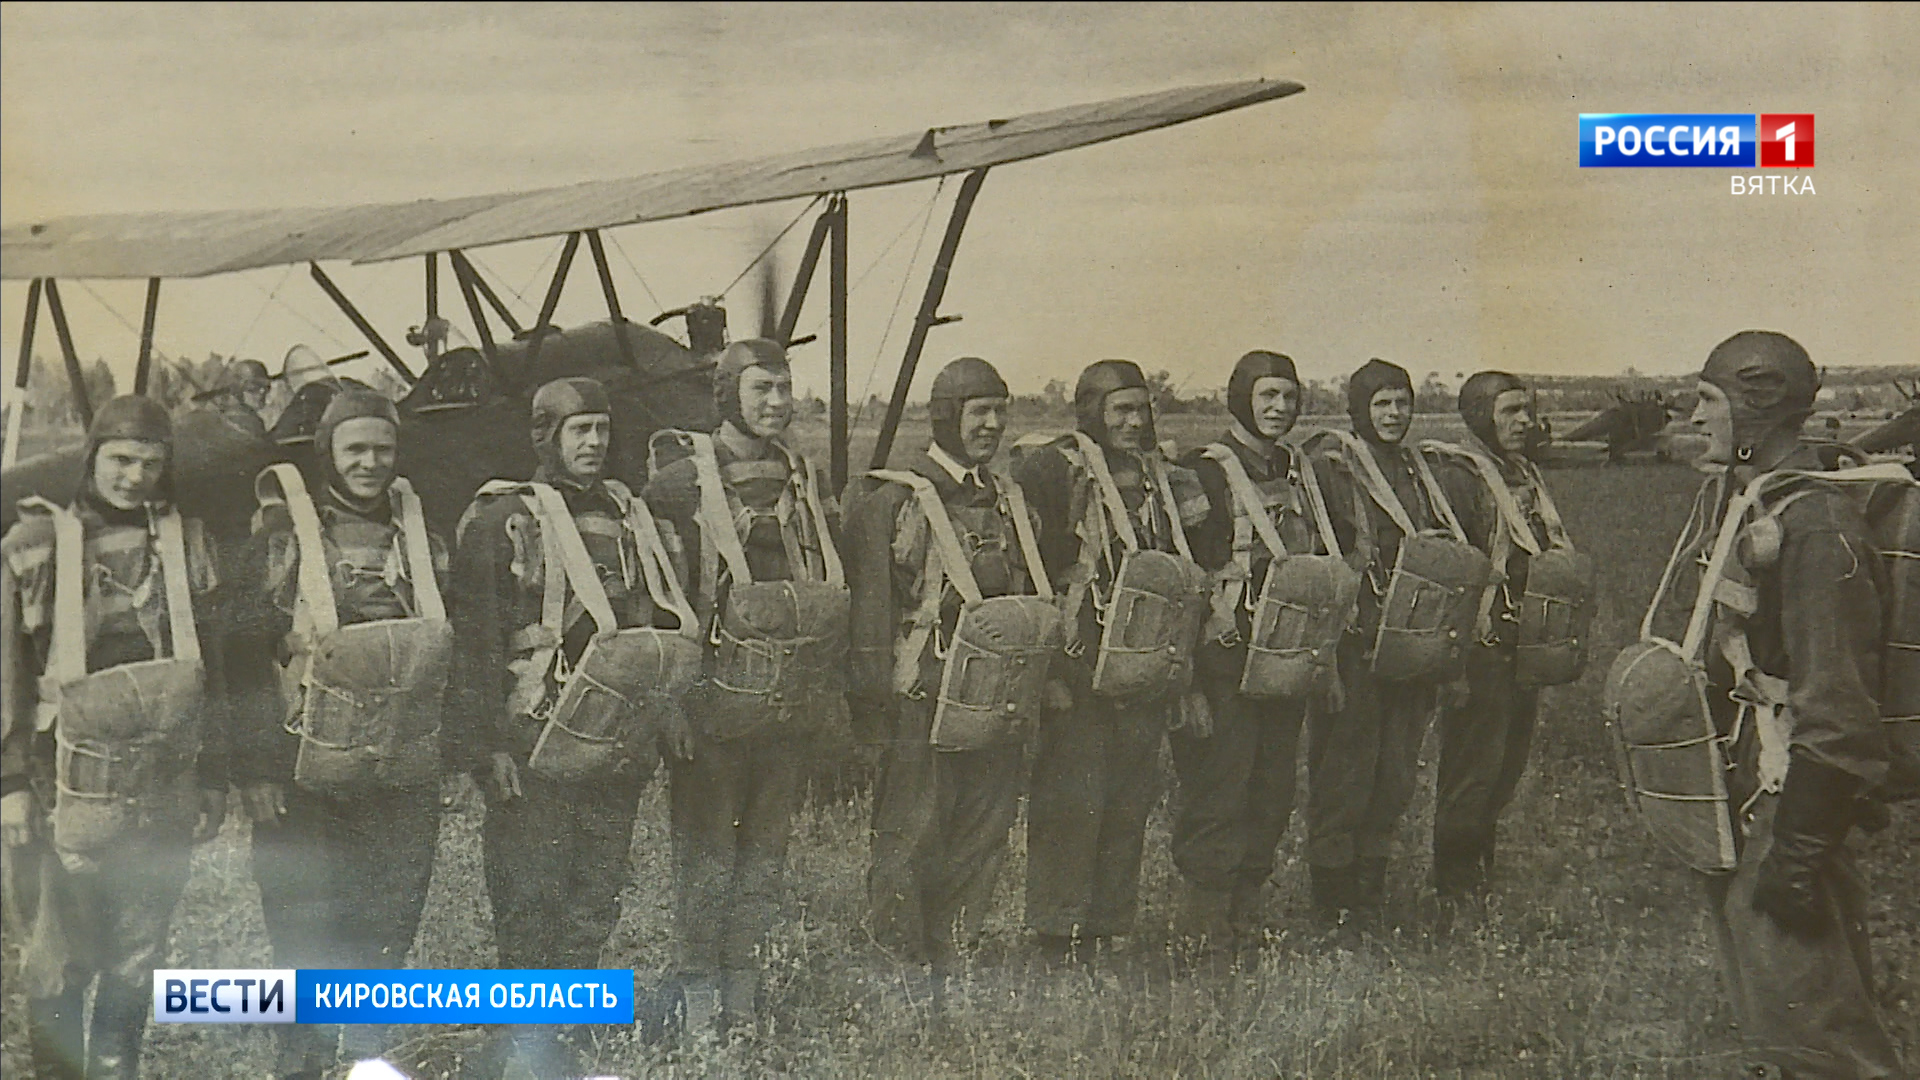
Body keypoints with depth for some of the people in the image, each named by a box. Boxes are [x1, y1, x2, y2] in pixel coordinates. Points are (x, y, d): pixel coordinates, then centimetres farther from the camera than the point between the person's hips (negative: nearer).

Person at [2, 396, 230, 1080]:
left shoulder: (187, 544, 8)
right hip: (68, 788, -3)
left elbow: (211, 668, 12)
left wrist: (213, 778, 11)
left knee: (138, 959, 10)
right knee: (59, 959, 2)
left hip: (164, 791, 3)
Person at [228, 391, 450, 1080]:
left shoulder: (420, 536, 11)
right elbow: (242, 652, -6)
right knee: (305, 940, 1)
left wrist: (446, 750, 14)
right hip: (306, 781, -4)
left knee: (386, 940, 9)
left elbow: (448, 652, 18)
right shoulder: (283, 532, -3)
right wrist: (255, 767, -11)